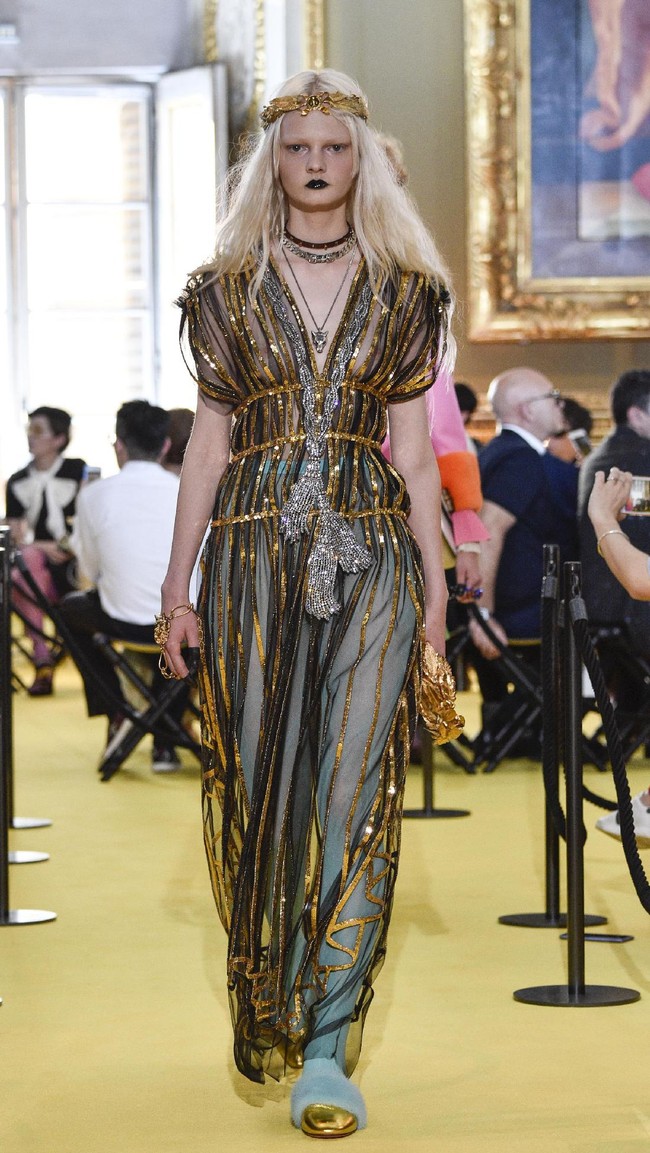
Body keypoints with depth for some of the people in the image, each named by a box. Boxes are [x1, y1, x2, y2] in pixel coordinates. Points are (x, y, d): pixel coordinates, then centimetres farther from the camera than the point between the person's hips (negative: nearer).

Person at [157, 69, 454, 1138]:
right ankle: (262, 1010, 22)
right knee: (257, 781, 2)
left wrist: (435, 580, 2)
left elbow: (412, 446, 8)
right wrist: (178, 580, 4)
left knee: (355, 790, -9)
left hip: (371, 551, -1)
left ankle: (324, 1049, -8)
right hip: (255, 552, 1)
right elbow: (210, 439, 9)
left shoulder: (404, 293, 8)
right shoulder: (229, 290, 8)